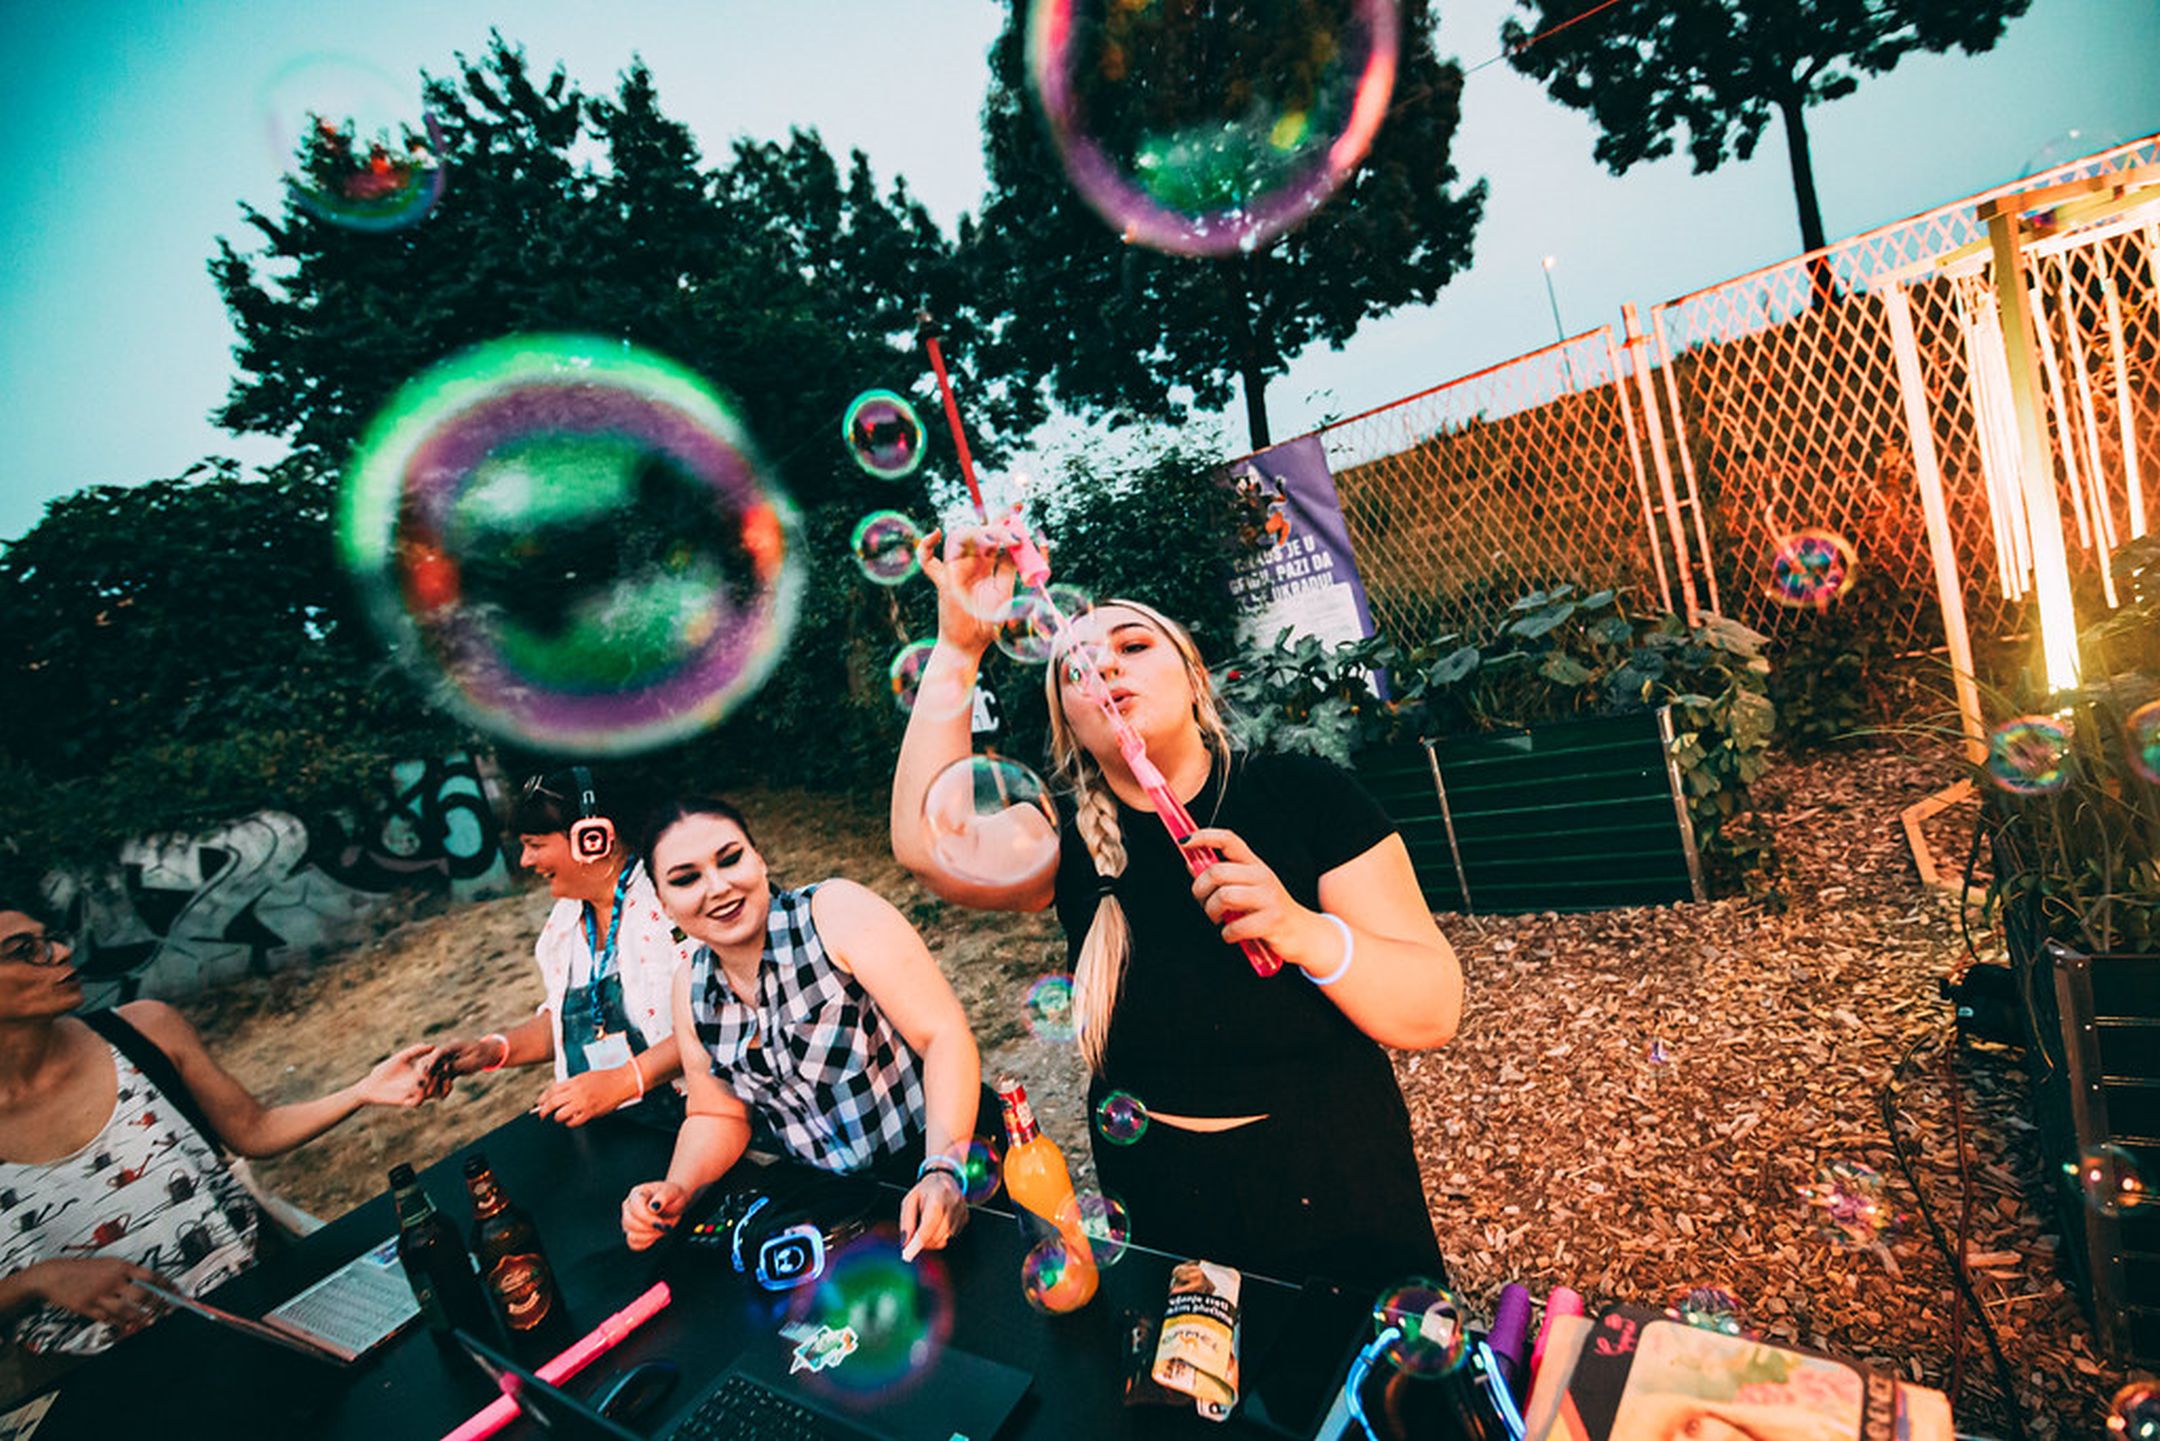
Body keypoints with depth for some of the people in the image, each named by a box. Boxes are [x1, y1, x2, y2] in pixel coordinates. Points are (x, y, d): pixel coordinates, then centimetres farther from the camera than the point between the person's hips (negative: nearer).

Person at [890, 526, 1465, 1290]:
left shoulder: (1302, 795, -15)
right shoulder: (1071, 838, -8)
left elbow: (1434, 1010, -17)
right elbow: (926, 841, -28)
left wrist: (1303, 931, -35)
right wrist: (959, 645, -31)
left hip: (1338, 1206, -1)